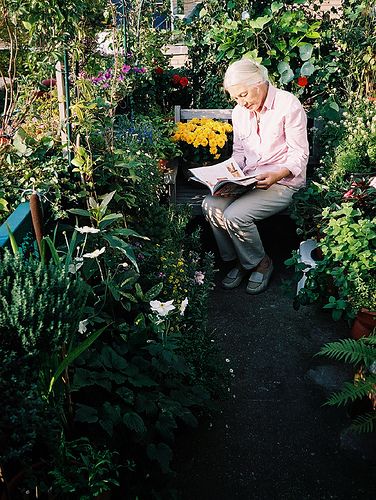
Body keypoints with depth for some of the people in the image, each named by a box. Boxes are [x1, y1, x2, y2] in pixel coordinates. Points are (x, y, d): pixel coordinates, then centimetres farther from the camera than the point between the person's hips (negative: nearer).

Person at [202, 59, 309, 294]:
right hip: (249, 178, 6)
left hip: (283, 181, -6)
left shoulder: (288, 105, -10)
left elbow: (300, 154, -11)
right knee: (211, 205, -19)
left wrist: (277, 175, -29)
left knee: (235, 215, -27)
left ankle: (261, 263, 2)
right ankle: (238, 261, 0)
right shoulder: (239, 111, 9)